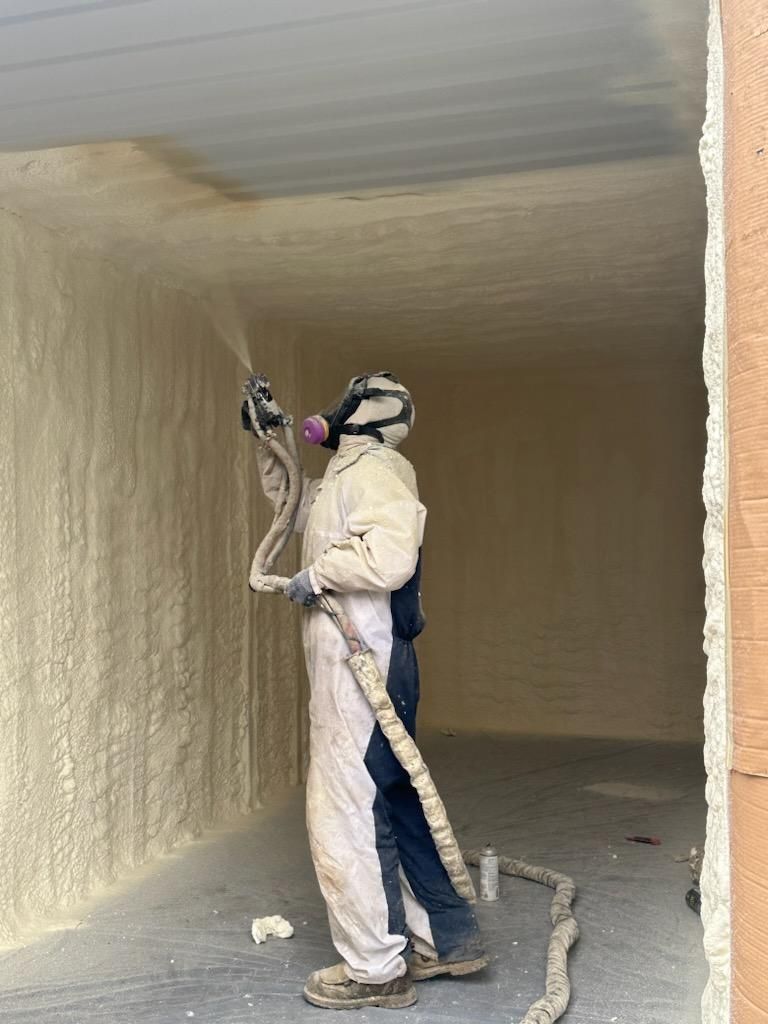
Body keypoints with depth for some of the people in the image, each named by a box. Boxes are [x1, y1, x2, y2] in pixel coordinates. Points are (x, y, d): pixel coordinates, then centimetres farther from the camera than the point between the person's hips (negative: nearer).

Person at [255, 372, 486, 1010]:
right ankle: (447, 938, 27)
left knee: (347, 817, -3)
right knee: (394, 803, 16)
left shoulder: (374, 468, -11)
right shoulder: (344, 476, 20)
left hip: (362, 669, -10)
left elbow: (390, 553, -28)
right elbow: (299, 508, 38)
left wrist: (318, 575, -15)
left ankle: (375, 970, 9)